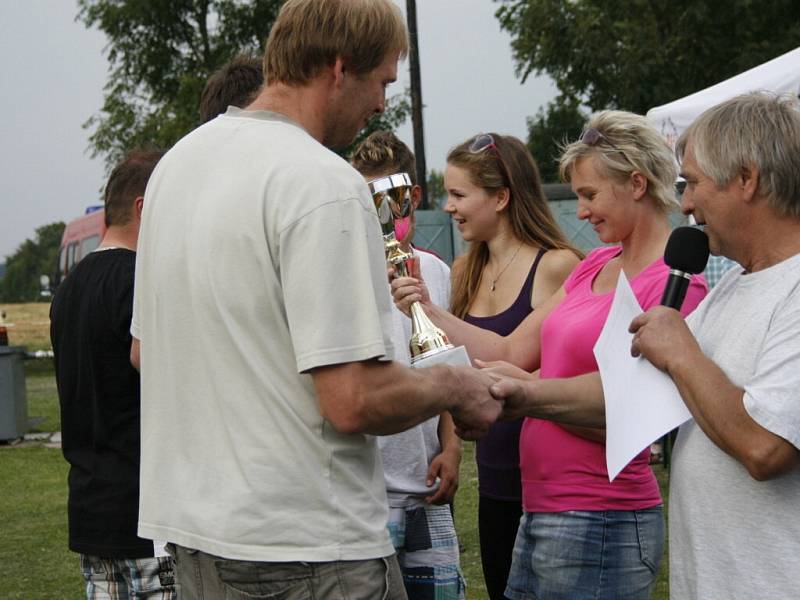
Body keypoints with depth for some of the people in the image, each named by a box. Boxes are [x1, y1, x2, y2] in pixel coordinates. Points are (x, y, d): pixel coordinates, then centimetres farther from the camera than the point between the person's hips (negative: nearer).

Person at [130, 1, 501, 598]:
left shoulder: (176, 160, 9)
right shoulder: (324, 184, -18)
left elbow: (143, 350, 19)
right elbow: (355, 401, -22)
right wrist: (454, 387, -5)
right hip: (304, 548, -8)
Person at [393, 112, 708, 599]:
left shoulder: (674, 283, -14)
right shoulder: (594, 266, 13)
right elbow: (513, 352, 10)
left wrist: (531, 392, -21)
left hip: (599, 524, -8)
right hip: (541, 514, 8)